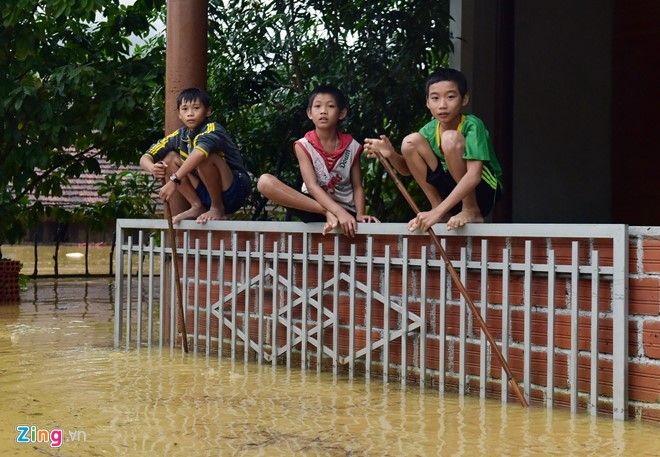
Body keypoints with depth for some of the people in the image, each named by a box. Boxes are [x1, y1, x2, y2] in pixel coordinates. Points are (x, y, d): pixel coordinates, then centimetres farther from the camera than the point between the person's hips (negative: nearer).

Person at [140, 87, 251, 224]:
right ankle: (197, 207, -5)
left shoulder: (212, 129, -17)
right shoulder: (179, 136, 4)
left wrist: (174, 180, -44)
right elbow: (145, 158, 2)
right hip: (206, 194, 7)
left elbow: (199, 153, -40)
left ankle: (218, 209, -14)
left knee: (204, 158, -30)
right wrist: (152, 168, -23)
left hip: (235, 191, -7)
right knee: (170, 158, -1)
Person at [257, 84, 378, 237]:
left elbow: (357, 186, 5)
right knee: (265, 182, -27)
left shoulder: (352, 146, 1)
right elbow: (312, 185, -17)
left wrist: (360, 215, -15)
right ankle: (327, 213, -26)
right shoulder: (303, 145, -5)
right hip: (314, 203, 0)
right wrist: (339, 212, -32)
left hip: (346, 210, 1)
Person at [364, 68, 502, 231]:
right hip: (452, 191, 5)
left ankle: (472, 211, -16)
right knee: (410, 142, -12)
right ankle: (436, 205, -2)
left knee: (450, 138, -28)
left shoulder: (472, 125, -20)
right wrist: (391, 155, -18)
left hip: (485, 191, -5)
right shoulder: (430, 130, -3)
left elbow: (473, 176, -32)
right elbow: (408, 169, 6)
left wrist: (438, 212, -38)